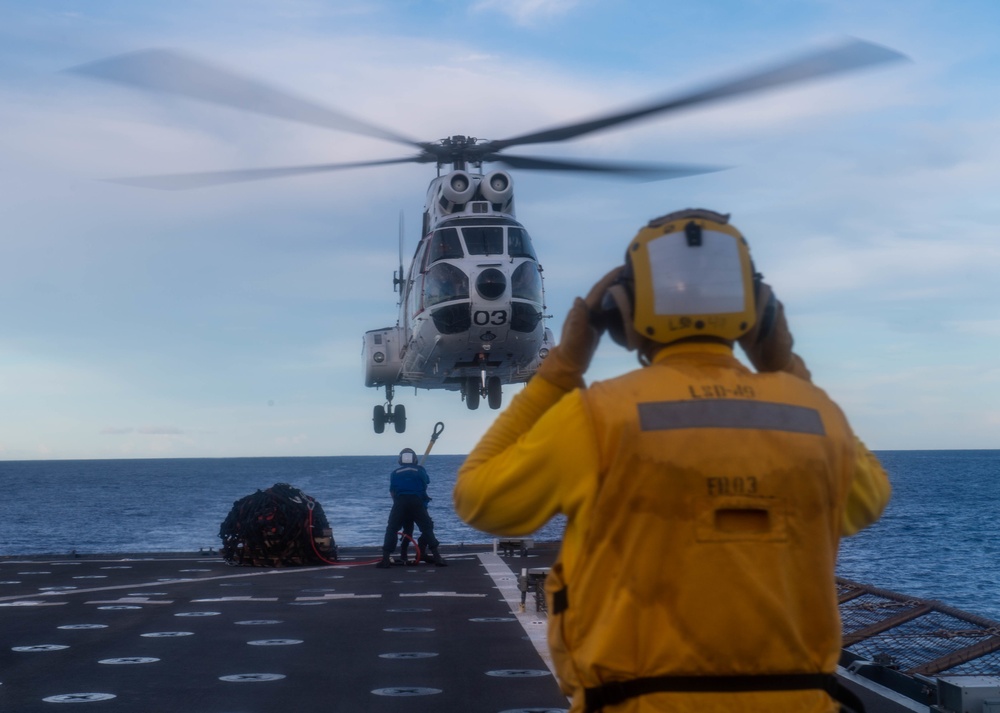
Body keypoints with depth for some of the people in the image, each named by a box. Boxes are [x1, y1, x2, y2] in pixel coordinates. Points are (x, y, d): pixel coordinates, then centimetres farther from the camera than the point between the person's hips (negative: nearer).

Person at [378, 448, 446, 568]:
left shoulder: (395, 473, 18)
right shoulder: (420, 470, 19)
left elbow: (392, 491, 17)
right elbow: (425, 487, 23)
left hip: (400, 502, 0)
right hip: (417, 502, 0)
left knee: (391, 530, 7)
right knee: (427, 528, 10)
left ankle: (385, 560, -3)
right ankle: (437, 557, 1)